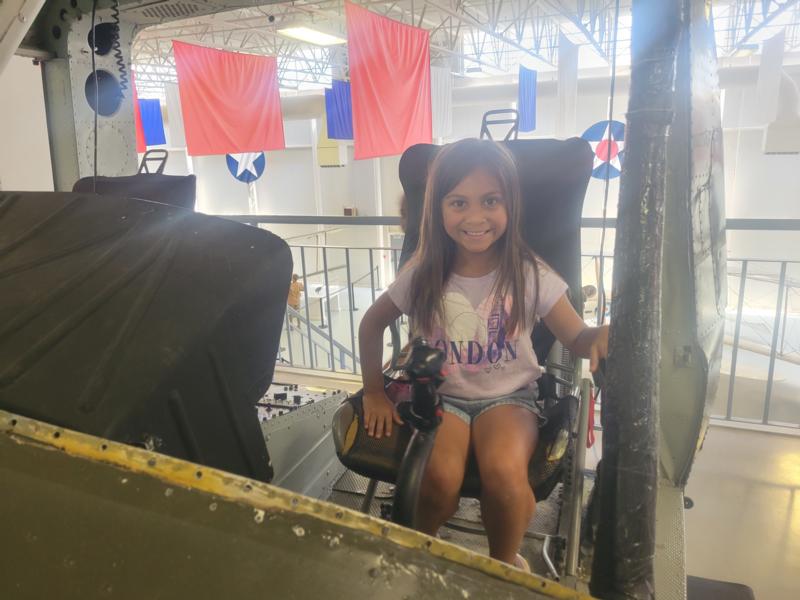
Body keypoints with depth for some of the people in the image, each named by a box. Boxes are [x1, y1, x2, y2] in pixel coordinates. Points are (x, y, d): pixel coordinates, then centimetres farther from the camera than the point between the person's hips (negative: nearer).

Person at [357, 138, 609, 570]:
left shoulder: (528, 273, -10)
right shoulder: (423, 274, -6)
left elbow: (577, 338, -8)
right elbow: (372, 324, 7)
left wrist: (602, 336, -32)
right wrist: (374, 392, 3)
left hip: (509, 396, 0)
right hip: (442, 396, 1)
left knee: (503, 473, -30)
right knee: (440, 479, -27)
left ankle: (505, 564, 3)